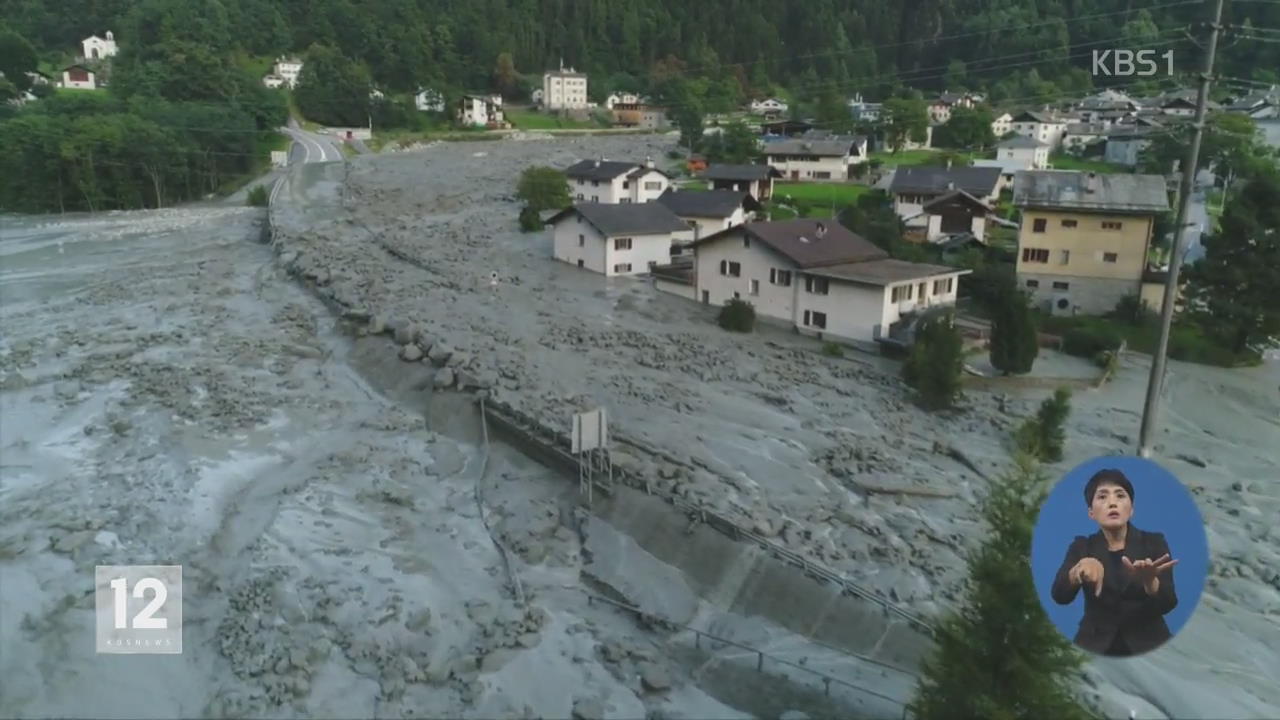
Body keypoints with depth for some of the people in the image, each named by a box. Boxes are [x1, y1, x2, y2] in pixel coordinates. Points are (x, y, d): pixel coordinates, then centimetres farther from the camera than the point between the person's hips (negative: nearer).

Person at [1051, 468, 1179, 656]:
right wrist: (1082, 566, -35)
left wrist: (1149, 581, -32)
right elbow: (1060, 595, -14)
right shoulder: (1082, 546, 4)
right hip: (1095, 649, 0)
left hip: (1147, 648, 0)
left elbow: (1167, 603, -9)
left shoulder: (1153, 542, 3)